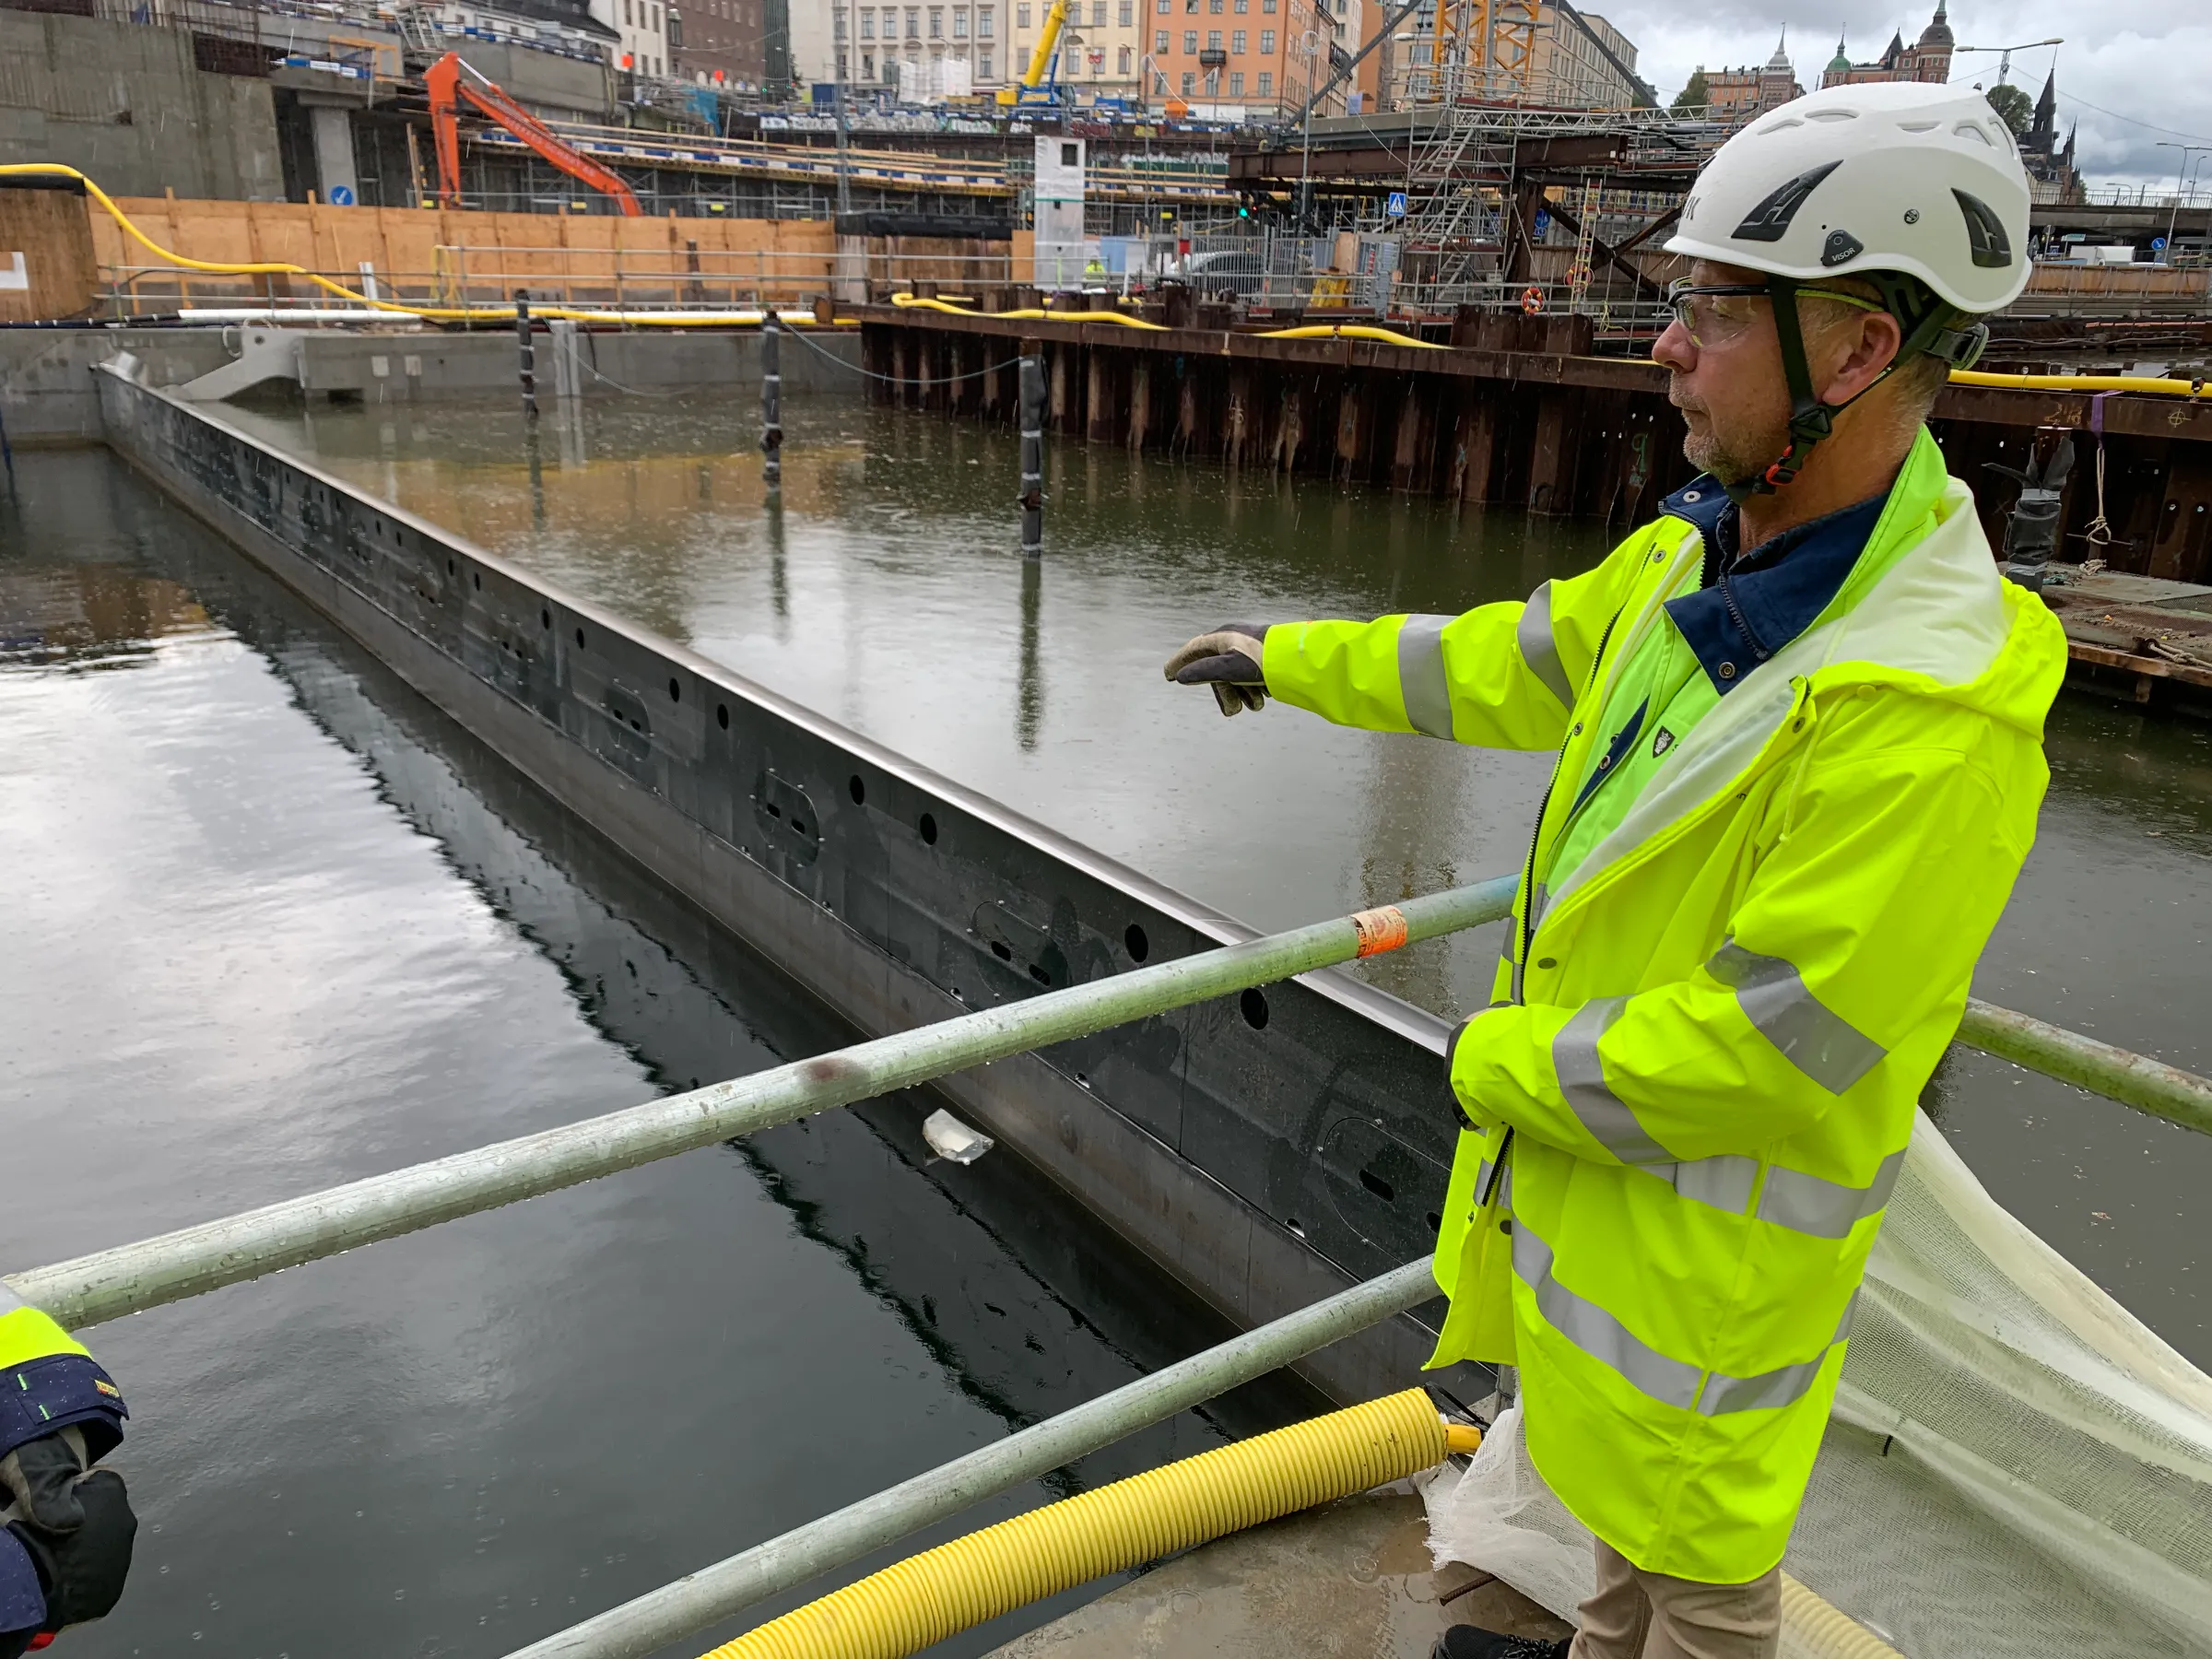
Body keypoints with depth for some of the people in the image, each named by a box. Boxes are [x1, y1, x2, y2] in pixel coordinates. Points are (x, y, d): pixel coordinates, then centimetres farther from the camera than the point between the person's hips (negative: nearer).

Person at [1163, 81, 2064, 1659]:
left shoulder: (1930, 714, -33)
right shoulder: (1698, 555, -5)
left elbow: (1762, 1053, -30)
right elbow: (1517, 664, 12)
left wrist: (1501, 1065, -16)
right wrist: (1291, 660, 21)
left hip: (1714, 1222, -8)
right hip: (1588, 1138, 8)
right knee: (1619, 1466, 31)